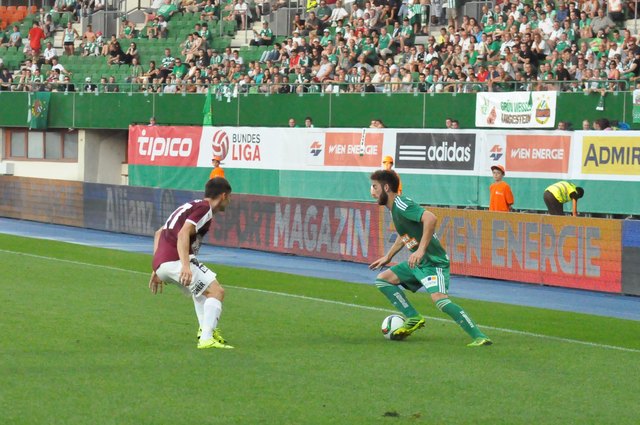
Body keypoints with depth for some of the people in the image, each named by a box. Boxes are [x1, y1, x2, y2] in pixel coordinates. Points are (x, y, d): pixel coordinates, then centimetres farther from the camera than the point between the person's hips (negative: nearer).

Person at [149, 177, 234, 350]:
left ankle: (205, 330, 19)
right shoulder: (204, 208, -3)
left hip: (160, 264, 10)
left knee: (203, 289, 30)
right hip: (176, 261, -10)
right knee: (216, 291, -11)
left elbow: (159, 233, 30)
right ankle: (207, 338, -24)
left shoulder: (190, 206, 27)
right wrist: (186, 266, -31)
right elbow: (183, 234, -20)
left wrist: (157, 271, 29)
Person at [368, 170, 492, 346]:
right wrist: (388, 257, 39)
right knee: (382, 279, 11)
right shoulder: (394, 207, 14)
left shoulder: (401, 204, -16)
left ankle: (479, 337, -28)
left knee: (439, 298, -29)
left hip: (434, 261, -10)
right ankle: (413, 318, 3)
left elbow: (430, 218, -32)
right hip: (418, 262, 10)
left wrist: (421, 250, -34)